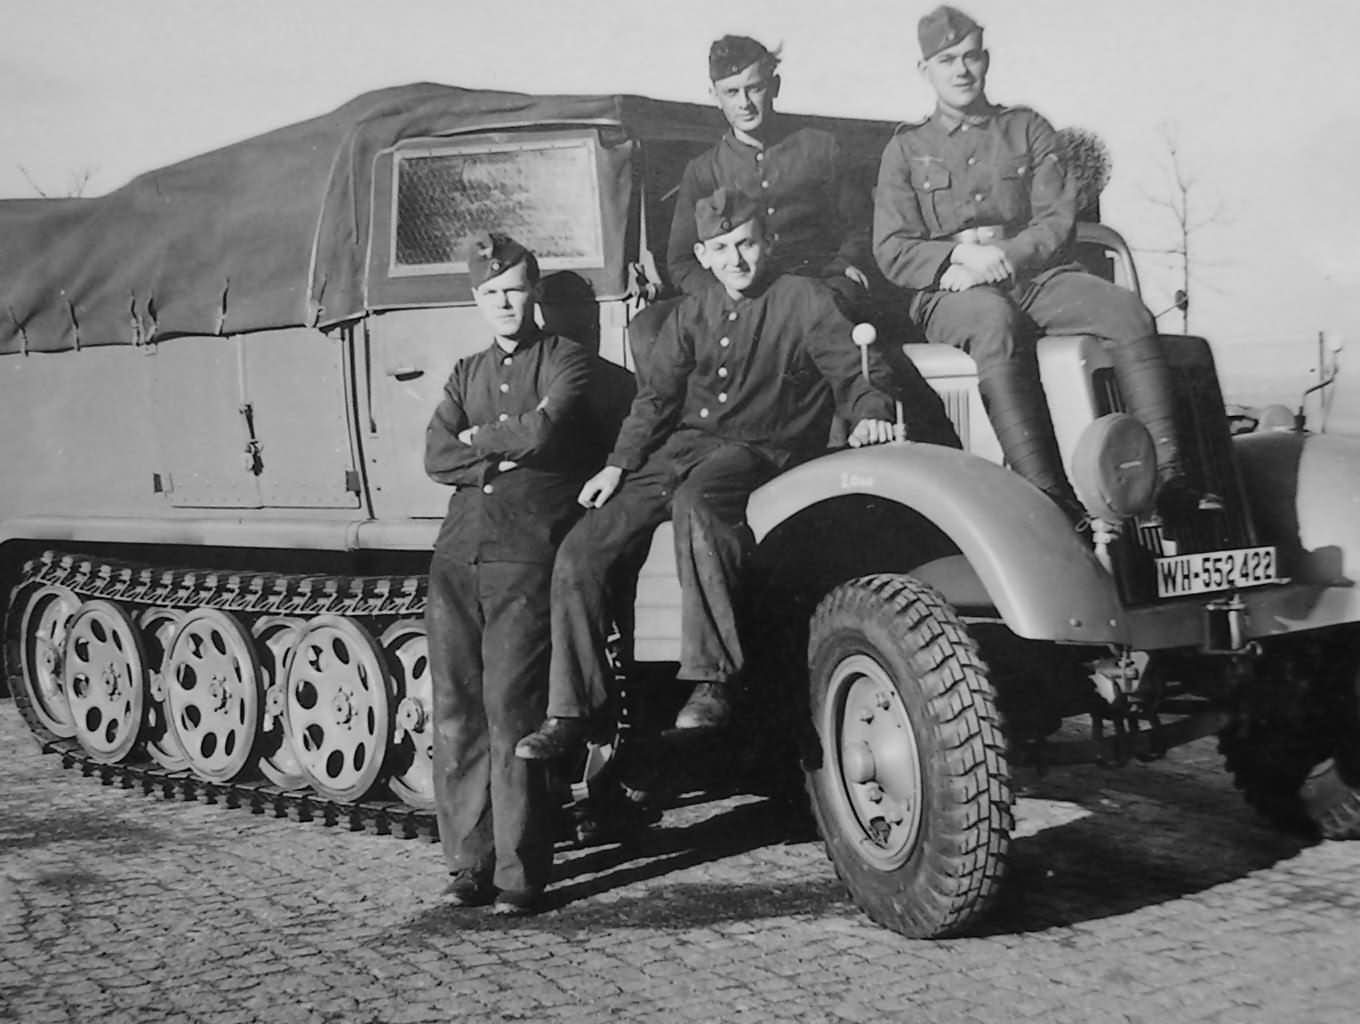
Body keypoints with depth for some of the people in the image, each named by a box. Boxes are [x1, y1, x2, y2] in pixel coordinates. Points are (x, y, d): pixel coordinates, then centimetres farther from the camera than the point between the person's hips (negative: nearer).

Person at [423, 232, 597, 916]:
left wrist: (479, 438, 3)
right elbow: (436, 459, 7)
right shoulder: (465, 373, 23)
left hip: (526, 556, -5)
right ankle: (468, 863, 10)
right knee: (454, 711, 3)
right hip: (457, 552, 5)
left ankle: (519, 872, -4)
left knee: (510, 711, -9)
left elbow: (543, 430, -13)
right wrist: (508, 448, -6)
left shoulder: (564, 359, 7)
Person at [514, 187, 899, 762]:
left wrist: (870, 413, -25)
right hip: (679, 449, 6)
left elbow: (854, 369, -2)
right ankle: (572, 712, -2)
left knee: (697, 501, -42)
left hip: (758, 452, -6)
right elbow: (656, 397, 16)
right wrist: (619, 465, 2)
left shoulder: (803, 300, 4)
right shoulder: (689, 317, 19)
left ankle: (713, 681, -40)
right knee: (578, 554, -11)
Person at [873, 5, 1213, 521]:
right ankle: (1049, 494, -49)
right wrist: (959, 254, -13)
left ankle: (1167, 477, -31)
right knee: (996, 321, -39)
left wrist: (1003, 257, -12)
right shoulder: (906, 148, 14)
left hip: (1036, 275, 3)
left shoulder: (1029, 129, 18)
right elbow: (892, 251, 4)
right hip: (949, 292, -3)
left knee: (1128, 311, -25)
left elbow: (1058, 222, 6)